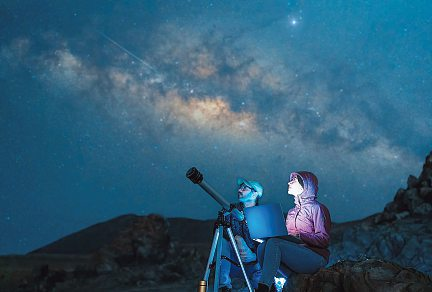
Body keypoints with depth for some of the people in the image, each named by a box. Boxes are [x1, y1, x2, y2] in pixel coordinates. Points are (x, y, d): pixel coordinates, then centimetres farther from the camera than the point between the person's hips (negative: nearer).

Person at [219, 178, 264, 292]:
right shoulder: (232, 212, 8)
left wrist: (254, 256, -25)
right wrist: (237, 238, -28)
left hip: (254, 264, -3)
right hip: (232, 264, 3)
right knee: (222, 241, -26)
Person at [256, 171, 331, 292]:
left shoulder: (317, 208, 0)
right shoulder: (291, 212, 23)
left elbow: (324, 240, -9)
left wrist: (299, 235, -20)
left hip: (315, 258, -7)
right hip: (294, 254, 7)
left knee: (273, 243, -29)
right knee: (262, 247, -20)